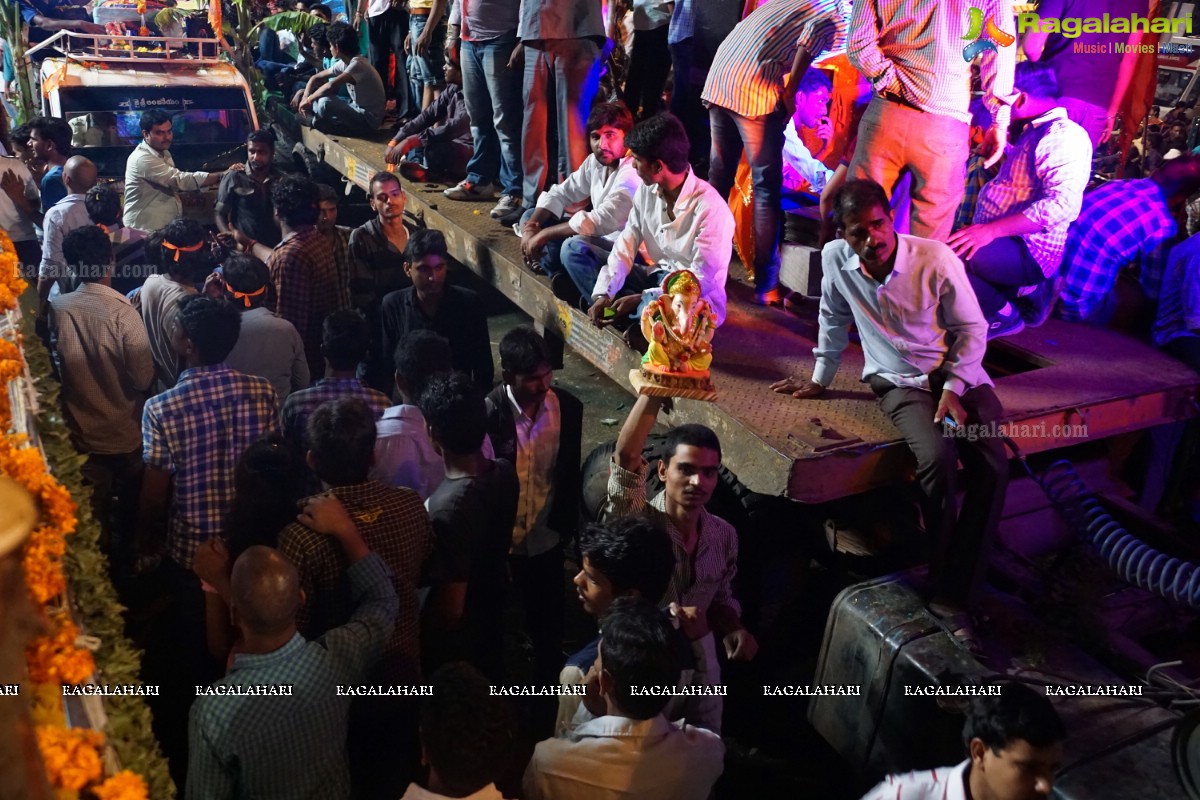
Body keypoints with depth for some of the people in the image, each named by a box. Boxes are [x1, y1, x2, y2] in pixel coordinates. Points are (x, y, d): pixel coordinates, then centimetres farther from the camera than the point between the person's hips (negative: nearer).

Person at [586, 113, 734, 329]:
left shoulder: (709, 207, -23)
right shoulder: (647, 190, -2)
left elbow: (701, 279, -23)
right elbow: (625, 246, -2)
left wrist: (640, 299, -25)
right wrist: (603, 294, -17)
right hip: (656, 279, 7)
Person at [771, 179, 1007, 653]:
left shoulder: (936, 258, -15)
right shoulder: (834, 258, -10)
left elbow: (972, 328, -6)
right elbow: (834, 320, 9)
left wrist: (953, 389, -16)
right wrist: (820, 380, 14)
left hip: (958, 373, 1)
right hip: (900, 382, 0)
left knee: (992, 468, -22)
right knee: (937, 461, -29)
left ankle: (953, 596, -13)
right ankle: (943, 580, -7)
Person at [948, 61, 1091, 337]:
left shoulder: (1064, 136, -16)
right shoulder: (1033, 131, 17)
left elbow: (1062, 206, -30)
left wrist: (991, 230, -35)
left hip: (1028, 252, -11)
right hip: (1005, 241, 11)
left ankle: (1003, 315, -6)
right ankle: (1022, 291, 13)